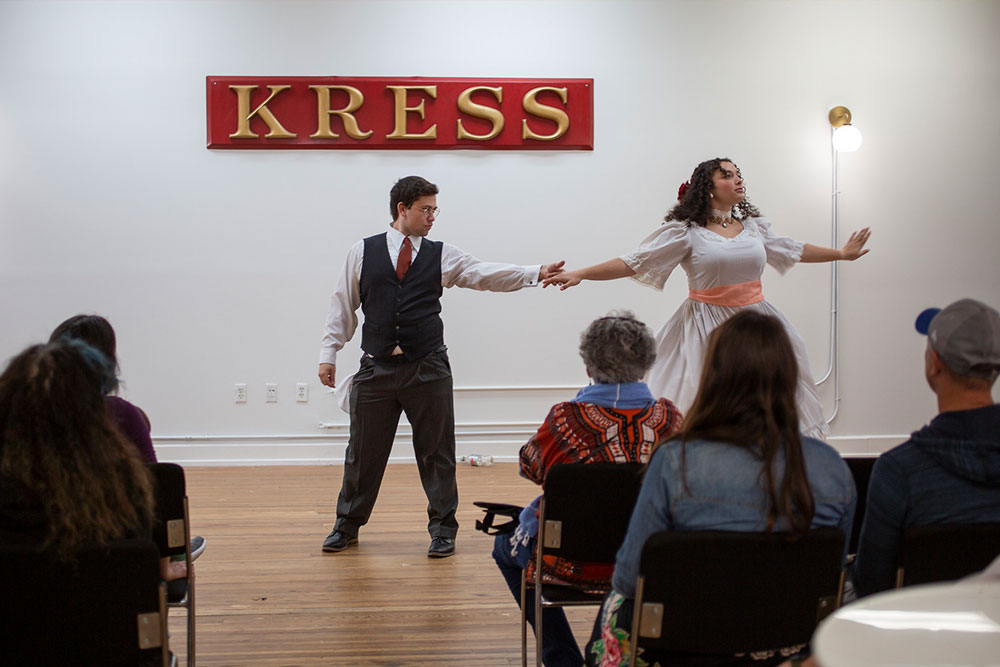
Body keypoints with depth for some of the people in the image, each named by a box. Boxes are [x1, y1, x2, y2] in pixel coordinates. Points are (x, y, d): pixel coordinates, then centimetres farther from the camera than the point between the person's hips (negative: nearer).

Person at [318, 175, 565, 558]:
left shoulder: (442, 256, 6)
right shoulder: (363, 252, 6)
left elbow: (486, 275, -4)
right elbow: (343, 305, 8)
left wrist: (535, 274, -17)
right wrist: (329, 353, 5)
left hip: (428, 369, 0)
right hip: (376, 368, 0)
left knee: (436, 452, 5)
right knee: (363, 451, 8)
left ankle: (443, 528, 18)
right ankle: (347, 525, 25)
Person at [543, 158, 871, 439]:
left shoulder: (754, 225, 10)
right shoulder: (686, 231, -4)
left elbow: (793, 249, 25)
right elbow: (634, 262, -6)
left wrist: (841, 253, 32)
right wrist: (579, 274, -13)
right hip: (707, 328, -4)